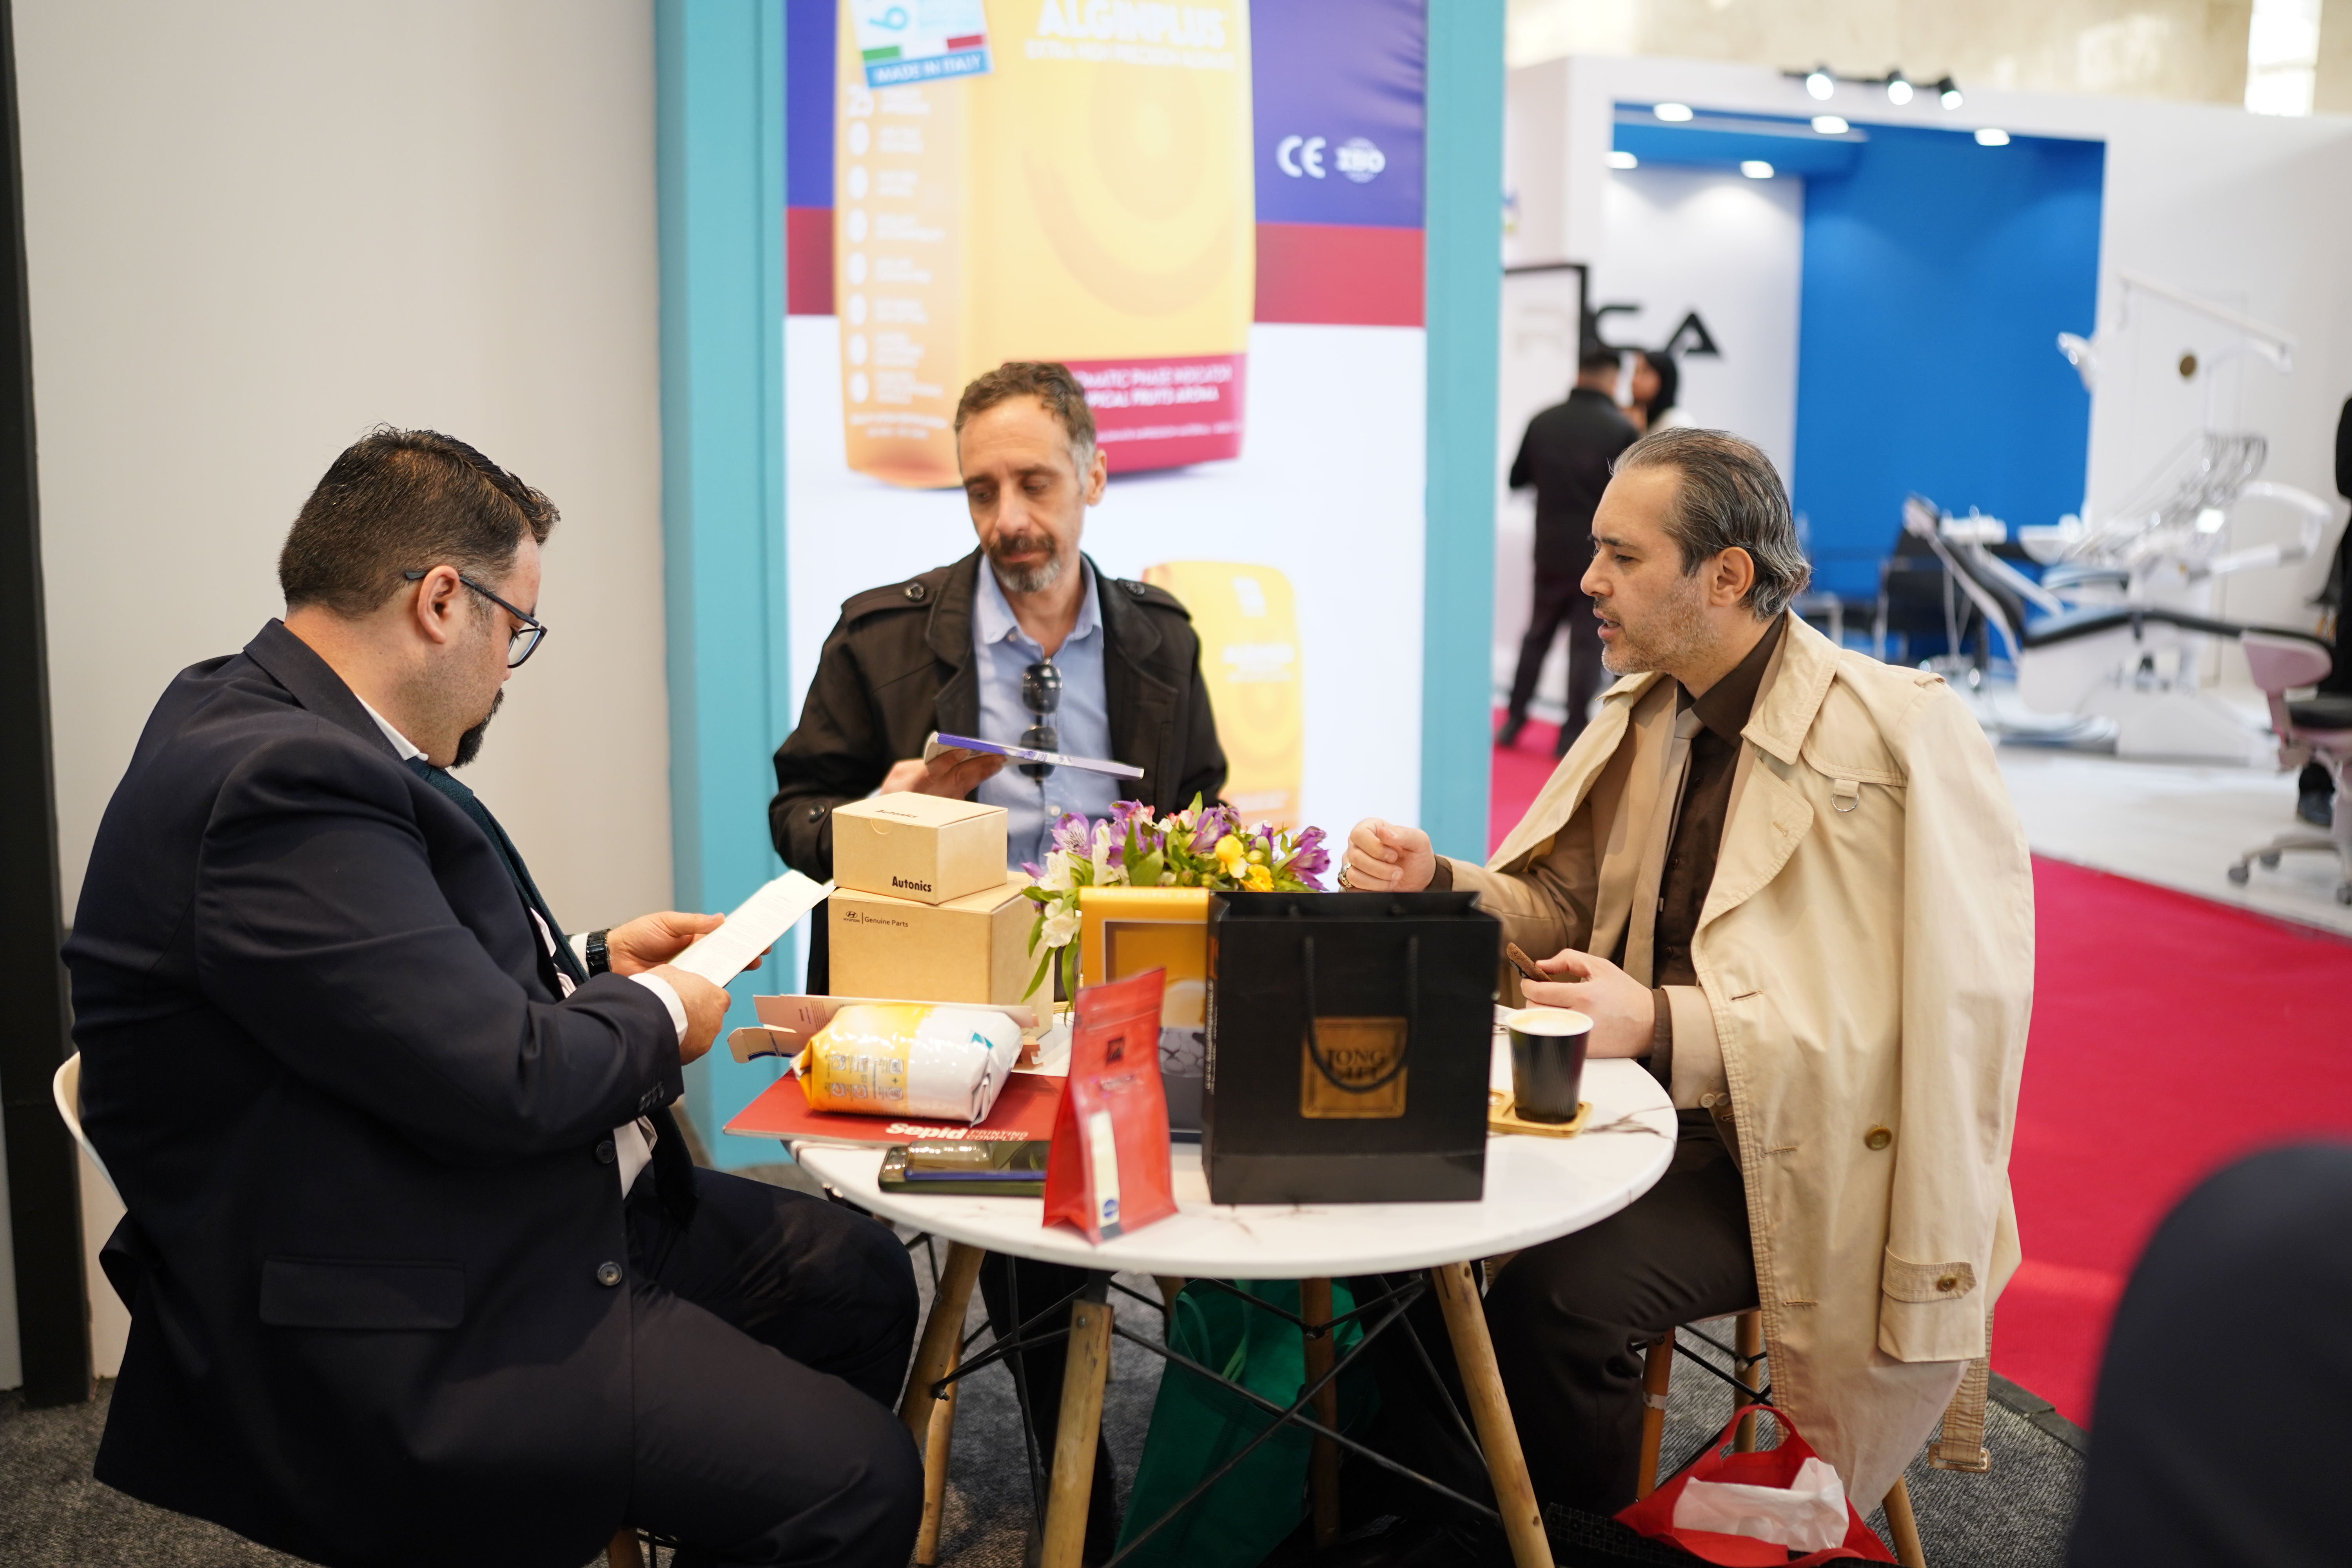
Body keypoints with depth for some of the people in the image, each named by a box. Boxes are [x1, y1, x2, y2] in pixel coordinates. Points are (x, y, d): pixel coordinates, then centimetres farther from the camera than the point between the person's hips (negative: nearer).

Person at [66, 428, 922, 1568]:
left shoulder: (287, 732, 7)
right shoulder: (278, 782, -27)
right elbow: (506, 1082, -27)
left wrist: (594, 962, 11)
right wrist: (656, 1017, -9)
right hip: (406, 1347, -11)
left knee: (861, 1279, 15)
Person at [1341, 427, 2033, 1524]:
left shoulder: (1905, 737, -16)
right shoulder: (1645, 713, 8)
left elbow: (1952, 1012, -22)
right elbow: (1564, 912, 15)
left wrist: (1663, 1026, -30)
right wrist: (1438, 885, -7)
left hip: (1797, 1159, -7)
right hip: (1650, 1105, 7)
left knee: (1558, 1290, -28)